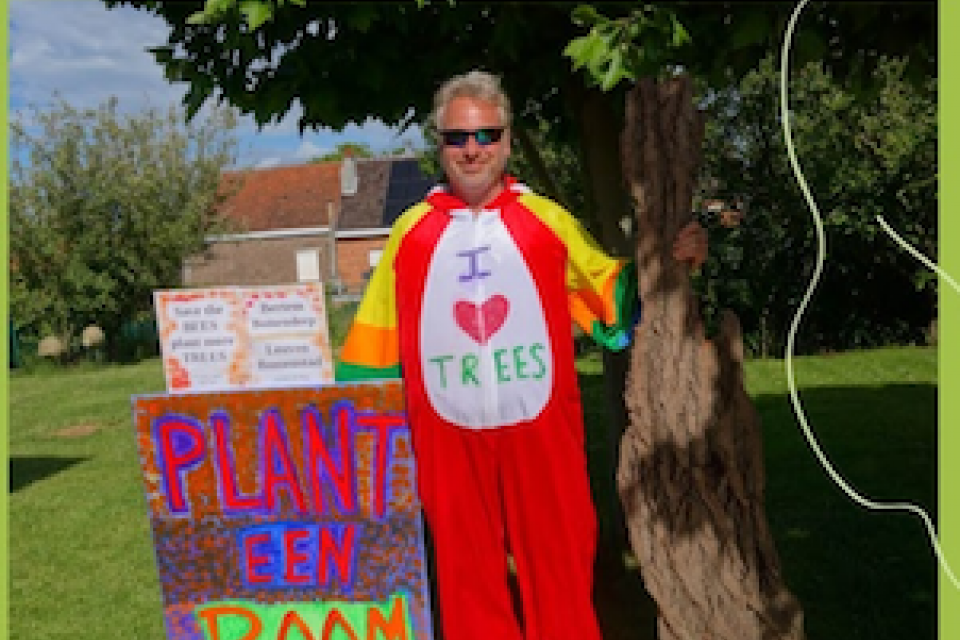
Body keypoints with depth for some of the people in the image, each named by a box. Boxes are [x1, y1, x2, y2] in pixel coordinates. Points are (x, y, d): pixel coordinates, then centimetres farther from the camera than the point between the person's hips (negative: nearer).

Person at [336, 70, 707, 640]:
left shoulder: (547, 219, 4)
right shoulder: (412, 230, 6)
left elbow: (612, 296, 6)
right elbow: (376, 340, 9)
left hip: (540, 428, -1)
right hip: (449, 436, 1)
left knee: (559, 571, 8)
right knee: (467, 575, 14)